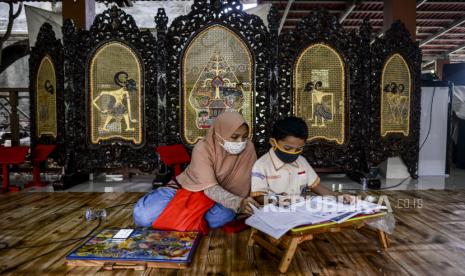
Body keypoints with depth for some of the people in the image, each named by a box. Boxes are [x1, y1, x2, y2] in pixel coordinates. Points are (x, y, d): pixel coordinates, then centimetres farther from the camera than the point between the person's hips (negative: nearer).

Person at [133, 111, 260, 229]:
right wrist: (238, 202, -49)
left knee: (220, 217, -35)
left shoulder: (248, 148, -15)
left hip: (221, 194, 3)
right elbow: (210, 188, -34)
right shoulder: (203, 149, -26)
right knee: (144, 216, -24)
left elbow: (246, 182, -5)